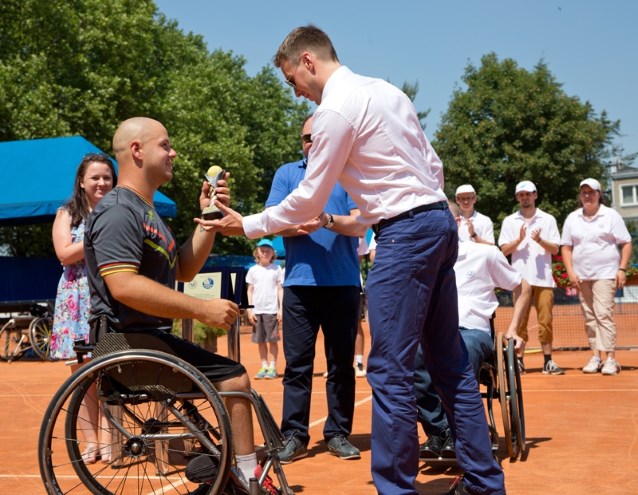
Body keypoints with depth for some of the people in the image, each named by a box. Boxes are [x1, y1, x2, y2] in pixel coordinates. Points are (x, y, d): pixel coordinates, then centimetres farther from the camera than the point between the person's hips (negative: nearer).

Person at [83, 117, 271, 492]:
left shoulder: (147, 211, 19)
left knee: (232, 377, 14)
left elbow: (185, 270, 17)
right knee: (233, 378, -14)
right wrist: (201, 309, -25)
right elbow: (123, 285, -27)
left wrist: (208, 218, 5)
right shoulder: (119, 211, -15)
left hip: (149, 337, 11)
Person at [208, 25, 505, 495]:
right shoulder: (384, 89, 17)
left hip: (406, 232, -9)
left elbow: (307, 200, -5)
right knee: (449, 360, 12)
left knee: (390, 368, -4)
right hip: (439, 221, 10)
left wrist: (247, 225, 7)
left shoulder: (335, 109, -10)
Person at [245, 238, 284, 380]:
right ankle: (264, 367, 13)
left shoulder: (277, 269, 3)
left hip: (272, 309, -2)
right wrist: (250, 309, 2)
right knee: (260, 340, 6)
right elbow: (249, 290, 10)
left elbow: (280, 289, 1)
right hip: (257, 310, 3)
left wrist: (281, 308, -5)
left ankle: (272, 367, 5)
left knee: (272, 339, -1)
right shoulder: (253, 270, 8)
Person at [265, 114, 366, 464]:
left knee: (342, 362, 4)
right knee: (297, 362, 0)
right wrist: (300, 224, -20)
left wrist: (329, 220, -23)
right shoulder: (287, 174, 12)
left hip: (343, 283, 0)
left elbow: (359, 225, -3)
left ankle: (338, 434, 12)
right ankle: (294, 435, 6)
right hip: (299, 282, 1)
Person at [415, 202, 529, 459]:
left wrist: (512, 330, 9)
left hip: (473, 331, -2)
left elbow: (522, 288, 18)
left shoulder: (485, 253, 12)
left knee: (463, 348, -41)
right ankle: (438, 430, -30)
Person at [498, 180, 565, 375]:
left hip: (544, 278, 0)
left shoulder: (548, 219, 11)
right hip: (520, 278, 0)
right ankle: (519, 360, 4)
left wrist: (540, 241, -13)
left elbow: (555, 249, 5)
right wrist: (519, 239, -12)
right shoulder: (509, 221, 11)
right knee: (520, 320, -1)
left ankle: (548, 361, 3)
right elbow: (504, 250, 5)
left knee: (546, 319, -2)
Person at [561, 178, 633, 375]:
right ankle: (595, 357, 10)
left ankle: (611, 359, -12)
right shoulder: (572, 218, 11)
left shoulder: (611, 215, 2)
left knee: (604, 314, -14)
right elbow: (566, 247, 11)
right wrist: (570, 272, 0)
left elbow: (626, 244, 1)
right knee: (589, 318, 5)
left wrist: (622, 269, -9)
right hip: (582, 277, 4)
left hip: (605, 274, -4)